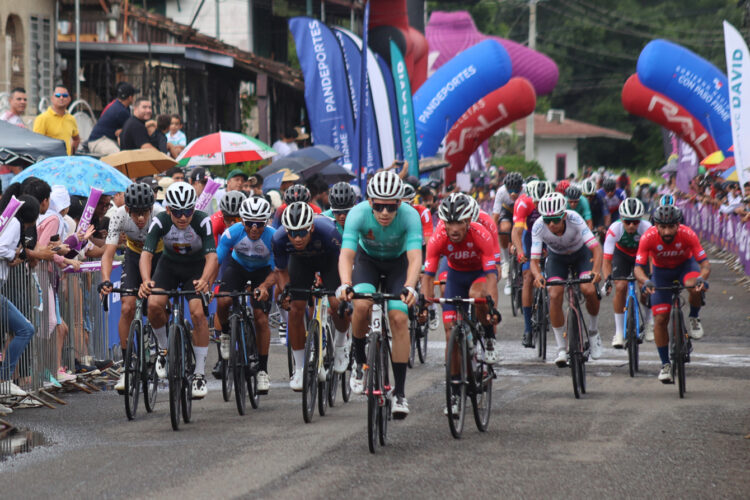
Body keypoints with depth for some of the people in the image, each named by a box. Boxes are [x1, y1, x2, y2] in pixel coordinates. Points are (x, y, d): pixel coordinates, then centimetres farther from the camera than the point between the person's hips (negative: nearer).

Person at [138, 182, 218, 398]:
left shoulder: (202, 221, -28)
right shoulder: (160, 222, -26)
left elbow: (211, 256, -35)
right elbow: (146, 254, -33)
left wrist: (205, 280, -56)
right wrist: (146, 280, -53)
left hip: (196, 267, -1)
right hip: (169, 264, 1)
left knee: (198, 313, -21)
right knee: (154, 304, -24)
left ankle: (200, 373, -9)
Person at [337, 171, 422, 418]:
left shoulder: (410, 216, -33)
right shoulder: (358, 214, -31)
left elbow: (415, 258, -41)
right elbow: (346, 254, -38)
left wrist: (409, 288, -59)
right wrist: (345, 284, -57)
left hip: (398, 261, 0)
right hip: (367, 259, 0)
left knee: (399, 318, -18)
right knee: (361, 305, -28)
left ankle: (400, 393, -11)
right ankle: (360, 363, -1)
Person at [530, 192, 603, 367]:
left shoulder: (574, 219, -35)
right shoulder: (538, 227, -31)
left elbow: (596, 248, -38)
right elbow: (534, 260, -32)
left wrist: (596, 270, -56)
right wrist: (537, 275, -55)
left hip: (580, 254, -1)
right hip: (557, 258, 1)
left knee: (589, 290, -24)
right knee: (555, 296, -19)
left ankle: (594, 331, 4)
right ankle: (561, 349, -8)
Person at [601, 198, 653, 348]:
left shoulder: (647, 229, -34)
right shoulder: (614, 229, -34)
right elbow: (606, 260, -34)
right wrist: (607, 279, -49)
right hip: (621, 254, 0)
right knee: (620, 287, -19)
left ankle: (648, 320, 13)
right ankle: (619, 332, -8)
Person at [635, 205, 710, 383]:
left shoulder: (688, 235, -30)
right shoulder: (648, 237, -30)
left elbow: (705, 263, -30)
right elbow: (638, 268, -30)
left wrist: (702, 279, -52)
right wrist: (645, 282, -52)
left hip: (685, 265, -1)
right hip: (661, 271, 1)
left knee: (695, 286, -36)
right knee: (660, 319, -8)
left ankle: (694, 318, -6)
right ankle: (665, 365, 6)